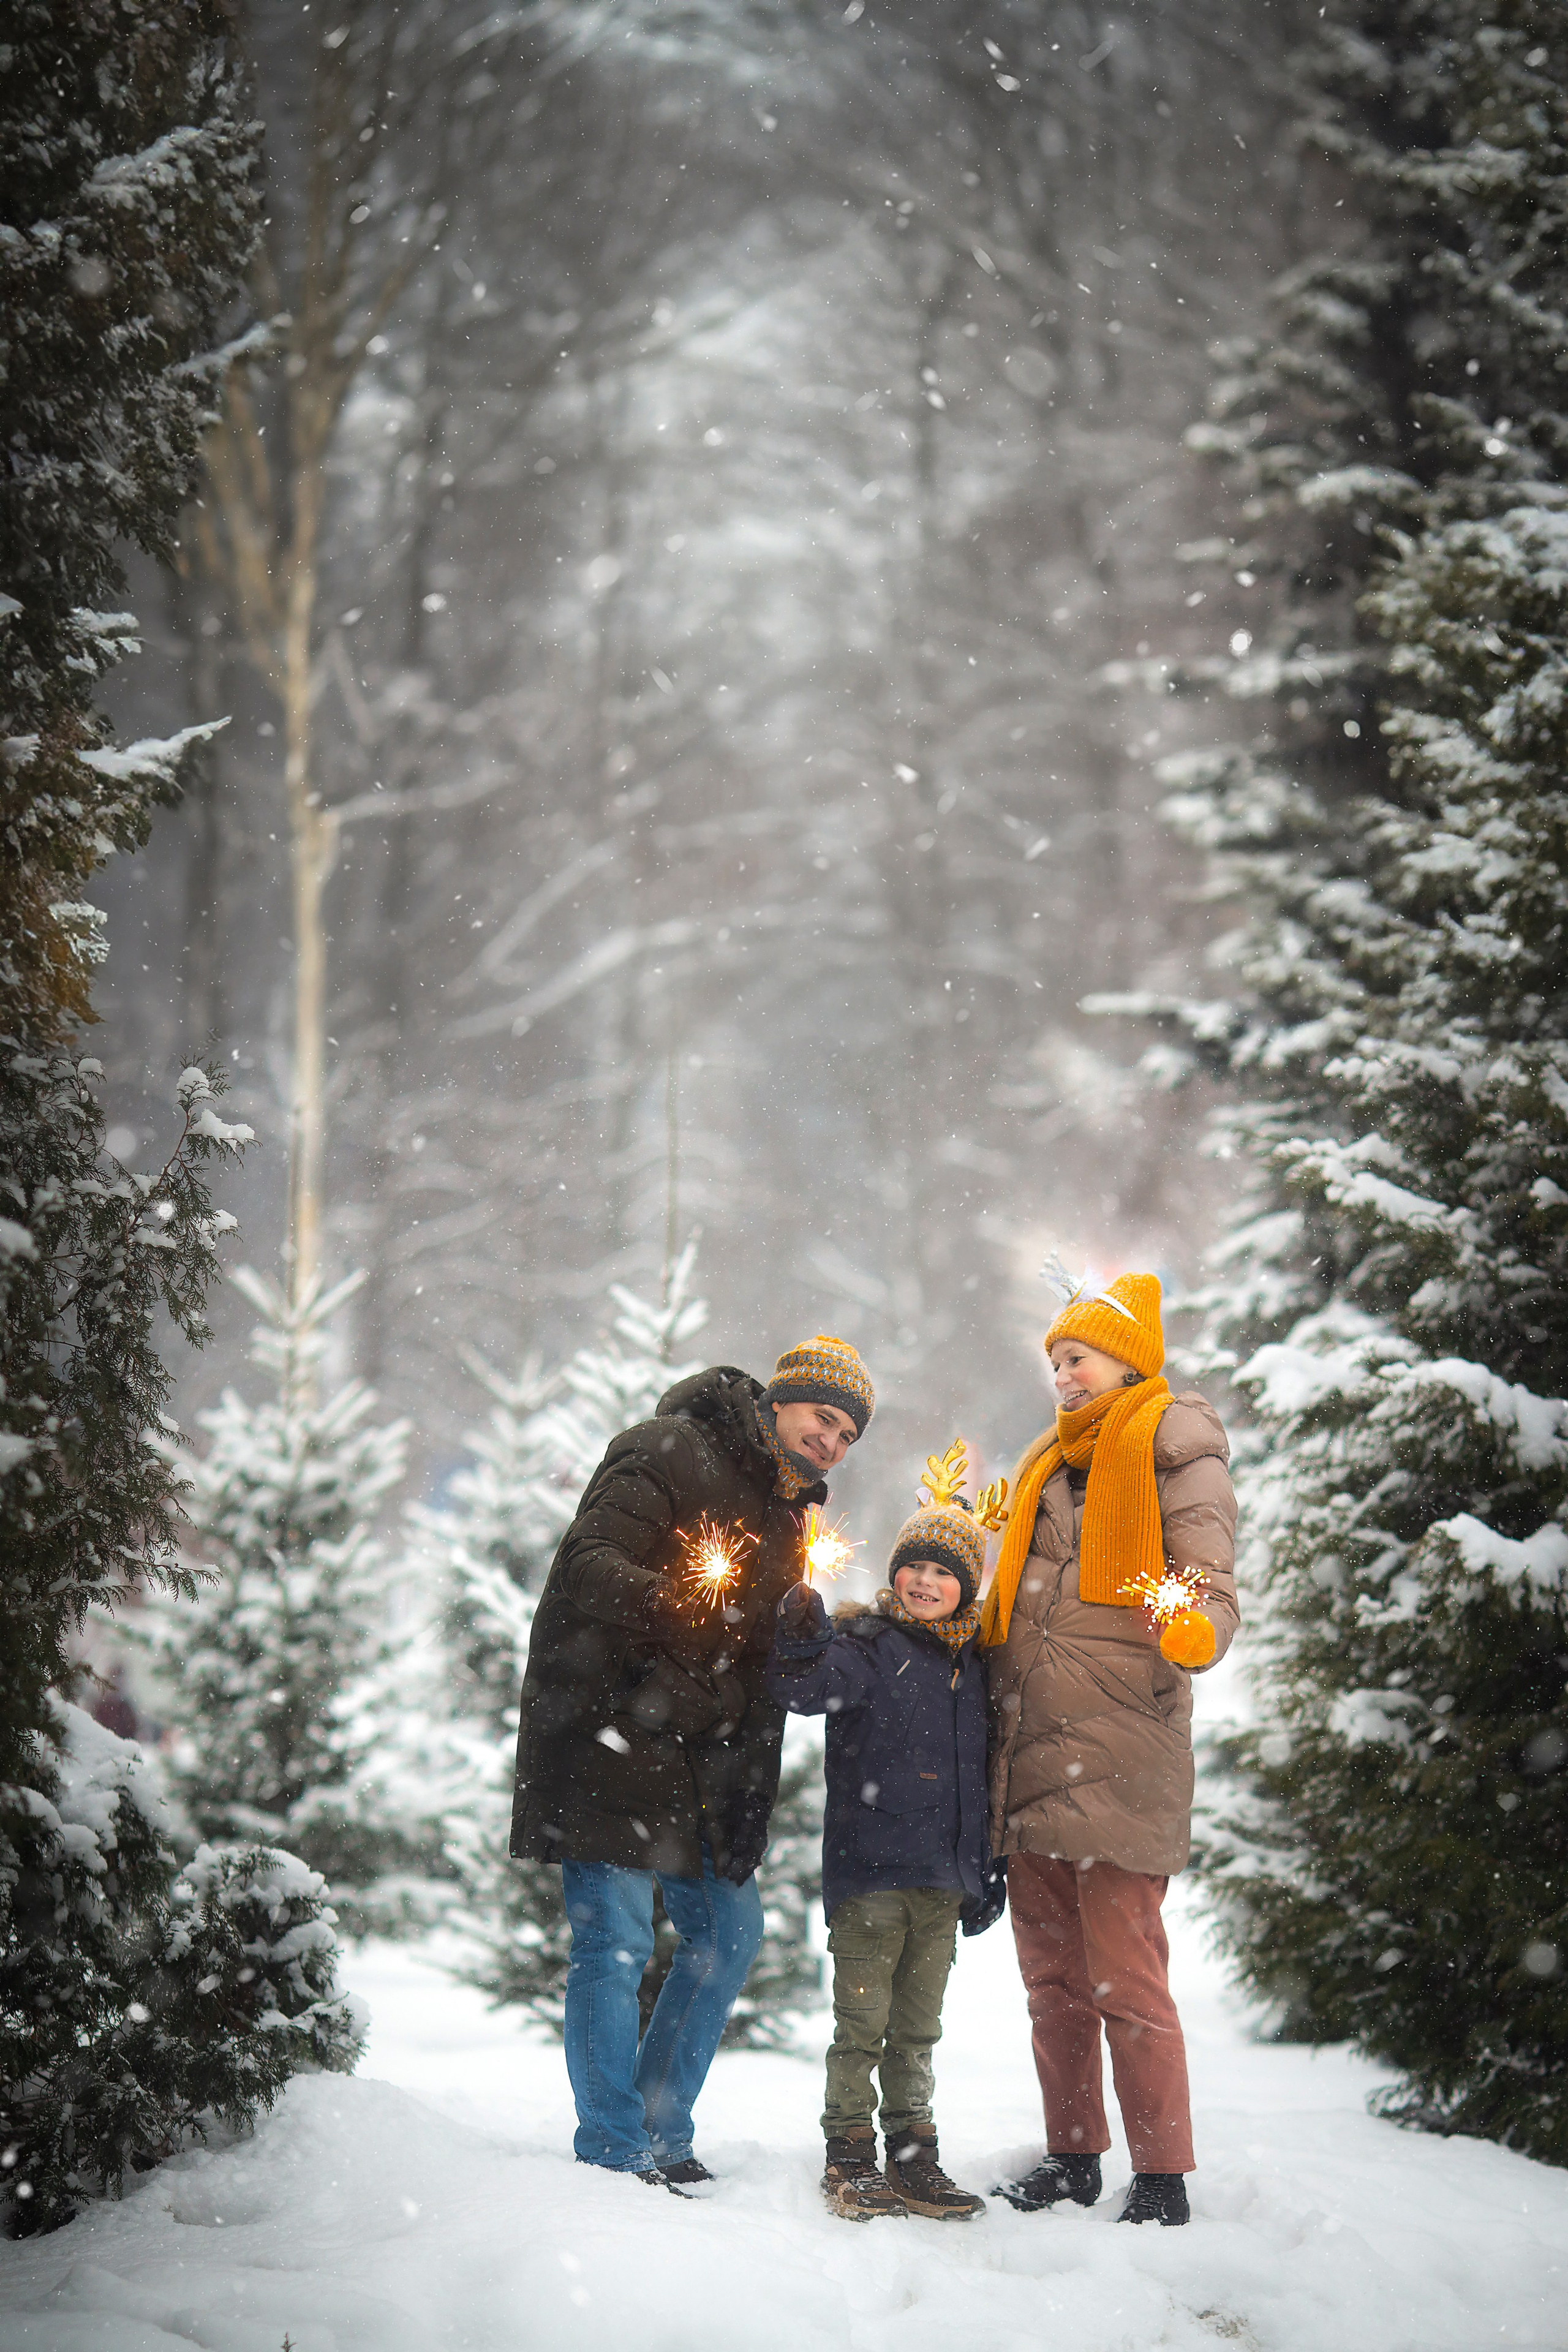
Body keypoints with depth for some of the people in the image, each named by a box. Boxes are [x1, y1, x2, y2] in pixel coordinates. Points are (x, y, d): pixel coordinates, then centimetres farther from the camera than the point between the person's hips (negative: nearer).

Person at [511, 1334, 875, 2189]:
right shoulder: (669, 1455, -8)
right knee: (615, 1942, -10)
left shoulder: (781, 1515, 20)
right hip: (609, 1736, -9)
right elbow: (587, 1567, -21)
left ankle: (659, 2133, 23)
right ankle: (613, 2150, -3)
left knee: (728, 1932, 12)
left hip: (698, 1763, 9)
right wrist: (678, 1604, -36)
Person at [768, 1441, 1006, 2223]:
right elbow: (808, 1687, -22)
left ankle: (912, 2157, 17)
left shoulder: (971, 1668, 15)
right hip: (868, 1869, -5)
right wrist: (802, 1638, -43)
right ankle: (849, 2157, 4)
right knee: (861, 2022, -2)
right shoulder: (866, 1645, -2)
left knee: (917, 2028, 12)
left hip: (943, 1879, 5)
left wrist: (985, 1878, 19)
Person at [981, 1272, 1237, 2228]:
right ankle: (1074, 2157, 22)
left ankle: (1162, 2182, -3)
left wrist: (1194, 1631, -28)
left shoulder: (1172, 1442, 2)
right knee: (1053, 1977, 12)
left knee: (1126, 1978, -9)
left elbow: (1213, 1583, -9)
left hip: (1115, 1751, -7)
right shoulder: (1047, 1462, 23)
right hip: (1031, 1754, 7)